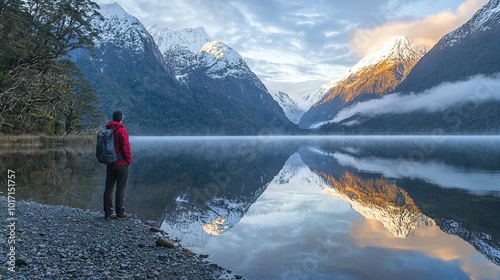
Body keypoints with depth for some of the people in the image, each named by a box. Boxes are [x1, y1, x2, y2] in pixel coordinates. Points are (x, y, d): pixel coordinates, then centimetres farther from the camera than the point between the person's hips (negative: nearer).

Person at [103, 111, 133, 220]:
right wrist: (129, 160, -5)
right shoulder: (121, 130, -13)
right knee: (121, 189, -1)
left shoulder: (107, 130, 8)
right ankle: (120, 213, 3)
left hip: (110, 164, 7)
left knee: (108, 188, 9)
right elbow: (126, 147, -16)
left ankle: (108, 212, 15)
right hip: (121, 164, -7)